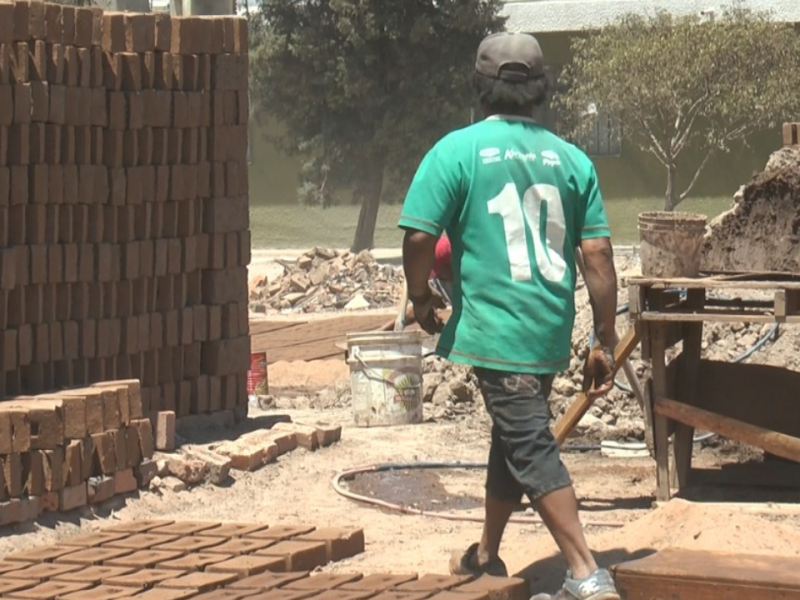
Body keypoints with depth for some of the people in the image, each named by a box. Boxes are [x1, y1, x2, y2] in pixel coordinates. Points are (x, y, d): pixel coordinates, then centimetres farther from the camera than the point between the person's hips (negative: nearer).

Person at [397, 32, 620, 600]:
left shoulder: (457, 151, -6)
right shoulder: (570, 158, 5)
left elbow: (419, 238, -12)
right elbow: (598, 255, 2)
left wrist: (422, 298, 7)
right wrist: (605, 342, 7)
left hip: (494, 327, -6)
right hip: (551, 332, 6)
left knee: (532, 448, -6)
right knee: (514, 436, 21)